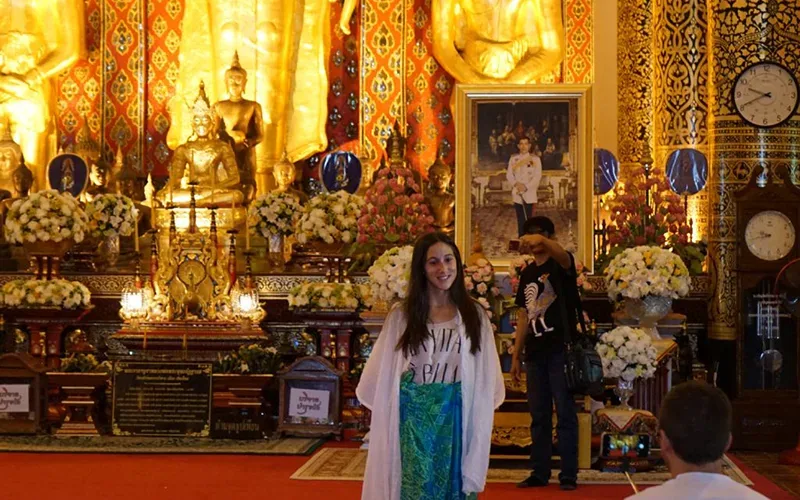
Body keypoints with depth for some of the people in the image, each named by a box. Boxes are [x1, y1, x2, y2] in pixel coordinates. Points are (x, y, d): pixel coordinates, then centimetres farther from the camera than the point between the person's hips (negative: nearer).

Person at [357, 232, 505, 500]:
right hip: (414, 418, -1)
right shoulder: (402, 316, 2)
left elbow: (486, 380, 8)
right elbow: (381, 373, 6)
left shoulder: (474, 315, 5)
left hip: (457, 418, 1)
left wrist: (480, 419, 4)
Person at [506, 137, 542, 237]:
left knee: (529, 217, -8)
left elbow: (537, 176, -6)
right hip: (517, 193, 3)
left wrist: (526, 186, -16)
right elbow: (509, 174, 6)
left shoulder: (535, 159, 0)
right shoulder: (513, 158, 9)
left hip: (529, 193, -3)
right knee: (520, 218, 7)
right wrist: (515, 183, -14)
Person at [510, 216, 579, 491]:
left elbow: (562, 255, -29)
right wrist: (515, 355, 13)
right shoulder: (527, 273, 16)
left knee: (565, 413, -3)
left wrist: (543, 241, -49)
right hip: (535, 352, 6)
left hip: (561, 350, -6)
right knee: (539, 416, 9)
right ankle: (540, 473, 15)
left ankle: (569, 474, 0)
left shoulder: (562, 264, -2)